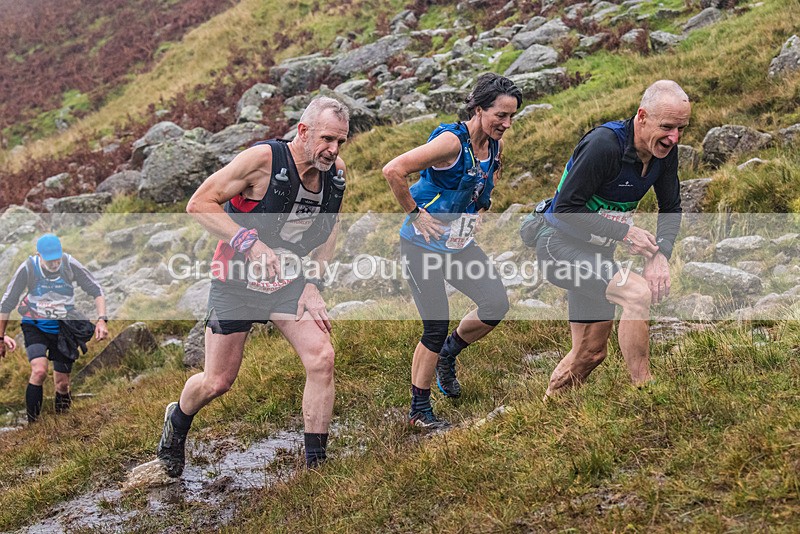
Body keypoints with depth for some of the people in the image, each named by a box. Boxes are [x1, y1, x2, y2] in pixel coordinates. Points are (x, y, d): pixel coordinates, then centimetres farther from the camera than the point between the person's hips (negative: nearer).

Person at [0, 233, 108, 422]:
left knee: (62, 384, 4)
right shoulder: (27, 268, -20)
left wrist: (101, 320, -22)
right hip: (34, 326, -1)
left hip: (63, 327, 2)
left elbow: (96, 291, -8)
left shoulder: (71, 265, -19)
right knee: (39, 371, -26)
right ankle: (31, 424, -13)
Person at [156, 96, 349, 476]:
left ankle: (316, 466, -2)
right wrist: (250, 243, -30)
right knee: (217, 382, 4)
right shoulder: (263, 159, -23)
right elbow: (199, 204, -20)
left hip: (289, 281, 4)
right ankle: (176, 423, 39)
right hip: (238, 280, -4)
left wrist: (314, 285, 1)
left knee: (322, 359, -14)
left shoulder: (336, 172, -5)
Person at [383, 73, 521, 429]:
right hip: (423, 245, -7)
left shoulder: (495, 146, 1)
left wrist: (476, 216, 11)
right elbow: (393, 171, -29)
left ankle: (449, 352, 24)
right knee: (437, 326, -7)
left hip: (460, 243, 7)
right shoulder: (452, 141, -23)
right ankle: (419, 410, 10)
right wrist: (416, 213, -20)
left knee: (496, 305, -4)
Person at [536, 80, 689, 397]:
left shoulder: (665, 150, -4)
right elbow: (566, 208, -26)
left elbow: (671, 209, 5)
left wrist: (661, 255, -12)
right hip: (561, 246, -8)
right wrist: (624, 233, -26)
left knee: (592, 352, 11)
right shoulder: (604, 144, -27)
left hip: (596, 253, 8)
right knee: (638, 293, -28)